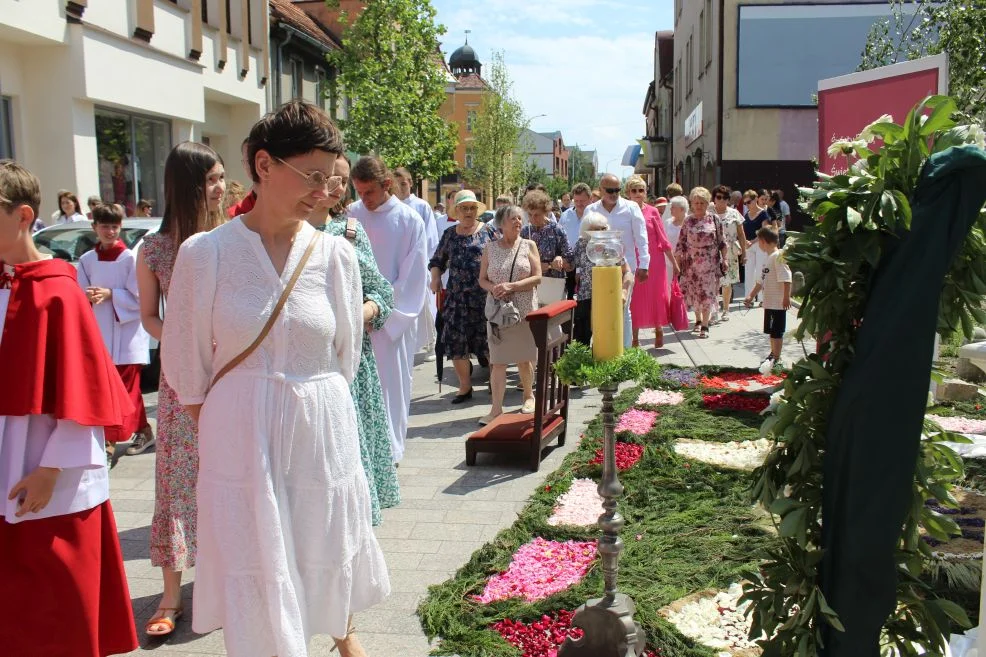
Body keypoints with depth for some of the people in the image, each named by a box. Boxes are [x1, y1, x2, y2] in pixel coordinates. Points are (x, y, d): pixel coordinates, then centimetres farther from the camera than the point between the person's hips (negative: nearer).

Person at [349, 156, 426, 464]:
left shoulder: (410, 221, -5)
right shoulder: (351, 215, 2)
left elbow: (413, 277, -5)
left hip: (393, 319, -2)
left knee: (390, 386, 4)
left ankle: (388, 451, 17)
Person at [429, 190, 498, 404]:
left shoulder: (489, 231, 3)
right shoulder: (449, 235, 11)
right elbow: (437, 261, 17)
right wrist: (436, 278, -1)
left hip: (485, 296, -3)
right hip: (456, 297, 3)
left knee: (487, 340, 0)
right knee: (456, 341, 2)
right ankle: (465, 386, 14)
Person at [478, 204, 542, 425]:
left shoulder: (528, 245, 3)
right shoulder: (490, 248, 5)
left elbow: (537, 277, -4)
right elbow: (482, 280, 7)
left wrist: (511, 286, -17)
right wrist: (493, 288, -15)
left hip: (524, 309, 0)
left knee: (524, 358, 10)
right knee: (497, 360, -2)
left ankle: (529, 395, 32)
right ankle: (497, 408, 1)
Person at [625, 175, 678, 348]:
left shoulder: (652, 212, -1)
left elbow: (663, 240, 1)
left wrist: (674, 263, 0)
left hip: (654, 261, 0)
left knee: (656, 296, 5)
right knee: (635, 299, 4)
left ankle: (659, 329, 27)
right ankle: (634, 338, 14)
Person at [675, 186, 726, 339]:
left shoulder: (714, 219, 1)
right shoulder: (688, 221, 2)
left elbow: (721, 242, 5)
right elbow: (681, 243, 2)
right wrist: (677, 263, -2)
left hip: (709, 263, -1)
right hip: (691, 263, 1)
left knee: (706, 293, -3)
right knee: (693, 293, 8)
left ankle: (705, 325, 3)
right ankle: (698, 319, 29)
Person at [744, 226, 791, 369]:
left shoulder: (778, 256, -16)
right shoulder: (768, 257, 16)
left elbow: (786, 279, -23)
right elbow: (761, 281, 22)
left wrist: (786, 297, -26)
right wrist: (751, 296, 23)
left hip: (778, 303, -9)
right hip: (769, 302, 9)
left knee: (777, 331, -2)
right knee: (771, 330, 17)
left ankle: (776, 358, 4)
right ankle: (773, 354, 28)